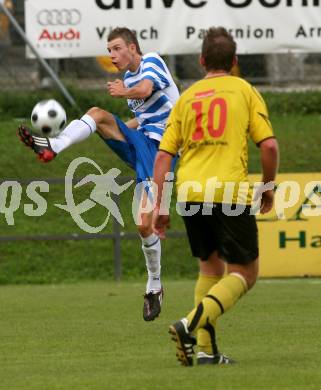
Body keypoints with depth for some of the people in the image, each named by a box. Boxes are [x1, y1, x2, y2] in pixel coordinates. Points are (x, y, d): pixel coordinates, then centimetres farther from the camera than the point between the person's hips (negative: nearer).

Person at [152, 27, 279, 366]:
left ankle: (205, 349, 15)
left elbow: (163, 155, 8)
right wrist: (268, 186, 13)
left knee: (211, 267, 22)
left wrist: (159, 206, 9)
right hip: (230, 193, -4)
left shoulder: (186, 97, 15)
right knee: (244, 273, 5)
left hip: (189, 192, 4)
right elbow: (269, 145, -3)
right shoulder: (245, 91, 7)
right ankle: (192, 324, -17)